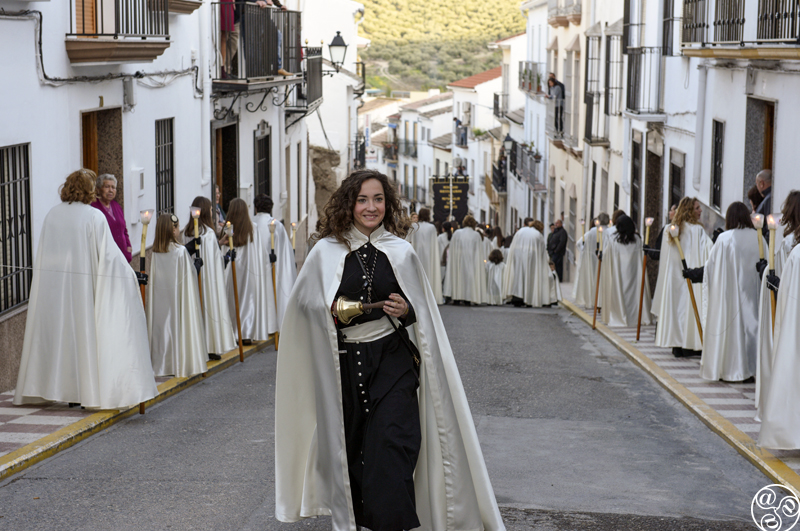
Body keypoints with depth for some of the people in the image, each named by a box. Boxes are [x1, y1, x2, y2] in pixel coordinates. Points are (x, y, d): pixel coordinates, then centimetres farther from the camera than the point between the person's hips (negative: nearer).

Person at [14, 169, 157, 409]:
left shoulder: (52, 215, 4)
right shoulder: (94, 217, -11)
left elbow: (42, 255, 8)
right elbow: (107, 254, -12)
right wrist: (129, 274, -2)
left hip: (53, 289, 5)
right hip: (83, 286, -5)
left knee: (58, 335, 12)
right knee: (85, 334, 2)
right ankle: (88, 391, 2)